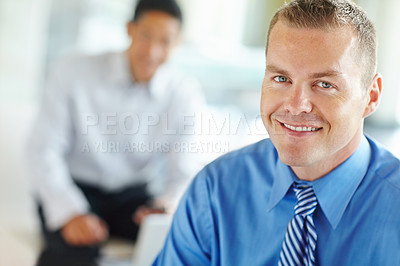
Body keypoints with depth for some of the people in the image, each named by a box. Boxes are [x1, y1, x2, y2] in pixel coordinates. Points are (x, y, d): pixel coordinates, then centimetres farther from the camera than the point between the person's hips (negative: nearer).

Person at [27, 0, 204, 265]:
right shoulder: (73, 72, -12)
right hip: (74, 188, -2)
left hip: (135, 195, 2)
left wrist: (168, 203, -30)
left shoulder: (185, 93, -7)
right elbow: (43, 150, -11)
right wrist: (70, 213, -26)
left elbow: (183, 171, -6)